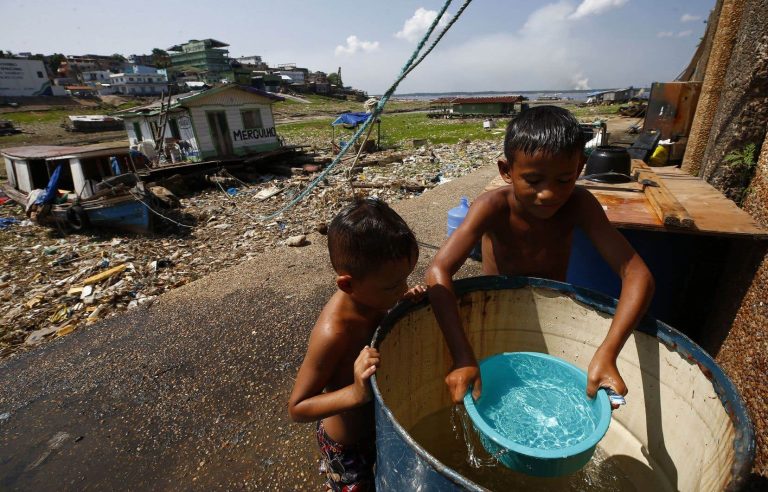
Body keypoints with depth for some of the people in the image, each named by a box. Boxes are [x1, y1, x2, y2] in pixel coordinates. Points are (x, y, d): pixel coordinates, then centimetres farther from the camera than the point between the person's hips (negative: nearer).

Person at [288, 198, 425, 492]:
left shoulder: (368, 296, -20)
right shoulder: (333, 332, -39)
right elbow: (297, 408, -27)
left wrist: (407, 301, -17)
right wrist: (356, 393, -42)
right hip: (347, 445, -7)